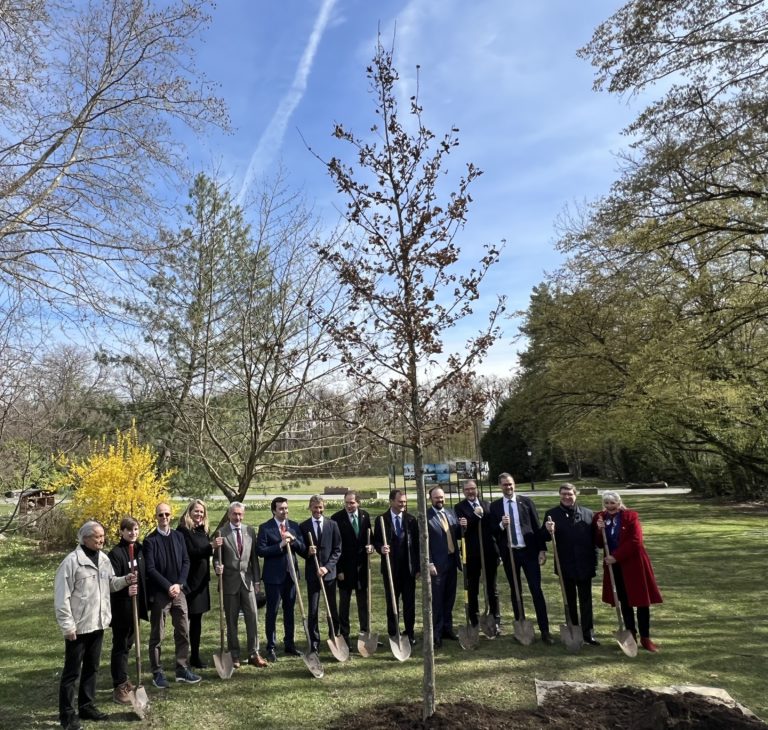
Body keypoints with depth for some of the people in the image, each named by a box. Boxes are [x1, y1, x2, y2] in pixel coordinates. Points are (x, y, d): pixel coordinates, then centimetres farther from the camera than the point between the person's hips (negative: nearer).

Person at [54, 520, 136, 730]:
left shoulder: (104, 559, 7)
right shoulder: (71, 561, -17)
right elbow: (62, 596, -16)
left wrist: (125, 580, -5)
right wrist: (67, 625, -17)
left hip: (97, 623, 7)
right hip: (78, 626, -7)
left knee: (91, 668, 18)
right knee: (72, 671, 5)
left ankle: (87, 706, 31)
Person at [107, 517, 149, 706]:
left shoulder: (140, 550, 4)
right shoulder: (115, 553, -15)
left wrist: (145, 602, 9)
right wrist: (126, 590, -36)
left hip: (136, 604, 7)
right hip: (121, 606, -7)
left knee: (128, 643, 19)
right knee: (120, 646, 3)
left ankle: (123, 680, 33)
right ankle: (119, 688, 12)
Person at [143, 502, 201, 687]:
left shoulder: (178, 536, 7)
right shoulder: (150, 540, -7)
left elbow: (186, 562, 6)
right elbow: (150, 569, -12)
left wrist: (179, 584, -7)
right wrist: (168, 586, -15)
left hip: (179, 591, 5)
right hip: (159, 593, -4)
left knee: (183, 632, 9)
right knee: (157, 636, 6)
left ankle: (182, 669, 21)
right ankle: (157, 673, 19)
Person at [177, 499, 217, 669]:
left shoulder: (203, 530, 11)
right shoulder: (183, 530, -10)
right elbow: (189, 553, -20)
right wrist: (210, 546, -30)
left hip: (202, 580, 7)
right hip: (188, 580, -7)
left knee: (197, 619, 14)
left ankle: (195, 656, 23)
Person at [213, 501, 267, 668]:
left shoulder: (250, 531, 5)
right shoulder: (221, 533, -5)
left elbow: (254, 556, 8)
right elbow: (217, 556, 0)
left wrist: (257, 579, 6)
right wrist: (218, 566, -22)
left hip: (247, 580, 2)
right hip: (230, 581, -2)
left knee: (253, 617, 2)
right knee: (231, 621, 8)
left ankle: (253, 654, 14)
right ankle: (234, 656, 20)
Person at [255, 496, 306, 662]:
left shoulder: (294, 526, 6)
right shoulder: (265, 528, -7)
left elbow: (302, 549, 3)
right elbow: (260, 550, -15)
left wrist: (293, 539, -16)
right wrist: (280, 545, -21)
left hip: (291, 574, 4)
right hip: (273, 575, -4)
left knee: (289, 611, 14)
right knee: (272, 612, 4)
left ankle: (289, 644, 26)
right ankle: (271, 647, 16)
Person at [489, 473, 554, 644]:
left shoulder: (526, 501, 1)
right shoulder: (495, 506, 2)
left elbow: (537, 526, 0)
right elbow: (492, 532, 1)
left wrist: (542, 549, -5)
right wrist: (501, 525, -19)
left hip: (529, 551, -1)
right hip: (509, 553, 1)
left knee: (536, 590, 0)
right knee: (515, 592, 12)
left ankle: (545, 631, 7)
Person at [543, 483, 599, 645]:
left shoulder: (588, 514, -1)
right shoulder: (551, 514, -2)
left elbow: (594, 540, 0)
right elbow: (544, 538, -2)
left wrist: (594, 564, -3)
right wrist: (549, 531, -25)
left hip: (584, 565, 0)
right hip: (565, 566, 0)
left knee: (586, 600, 7)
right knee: (569, 601, 13)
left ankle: (588, 633, 16)